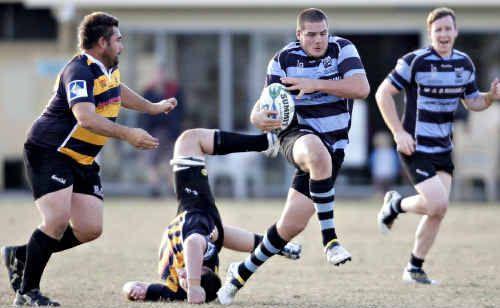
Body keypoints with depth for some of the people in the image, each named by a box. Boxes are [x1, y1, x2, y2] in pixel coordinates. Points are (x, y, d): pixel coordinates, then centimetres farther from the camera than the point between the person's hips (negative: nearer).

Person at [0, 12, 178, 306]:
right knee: (57, 220, -22)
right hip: (49, 152, -9)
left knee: (90, 230, 1)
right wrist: (126, 134, -41)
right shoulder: (79, 72, -21)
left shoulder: (109, 67, 10)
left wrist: (153, 107, 42)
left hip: (82, 161, 9)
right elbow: (85, 118, -37)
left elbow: (117, 90, 36)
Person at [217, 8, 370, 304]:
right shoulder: (283, 60, -3)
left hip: (334, 142, 1)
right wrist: (261, 117, -30)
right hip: (298, 133, -1)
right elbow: (267, 103, -4)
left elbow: (361, 88, -18)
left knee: (292, 224, -5)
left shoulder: (342, 49, -4)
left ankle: (242, 273, 16)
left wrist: (316, 84, -24)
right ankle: (330, 239, -36)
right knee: (318, 153, -42)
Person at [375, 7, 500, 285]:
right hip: (416, 147, -6)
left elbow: (472, 102, 18)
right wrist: (399, 132, -15)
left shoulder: (464, 64, 6)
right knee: (437, 204, -17)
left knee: (438, 211, 3)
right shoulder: (415, 62, -13)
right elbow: (383, 93, -10)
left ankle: (414, 269, 17)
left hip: (443, 148, 6)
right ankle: (396, 204, 14)